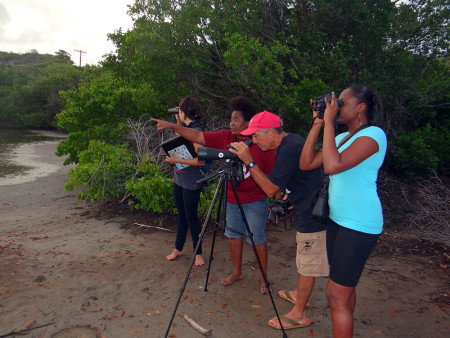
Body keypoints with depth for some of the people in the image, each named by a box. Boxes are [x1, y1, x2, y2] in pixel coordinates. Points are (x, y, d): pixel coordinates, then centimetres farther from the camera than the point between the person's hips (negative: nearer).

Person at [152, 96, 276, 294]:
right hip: (231, 199, 6)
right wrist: (172, 126, -6)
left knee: (257, 238, 6)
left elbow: (273, 174, -10)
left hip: (255, 201, -5)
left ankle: (263, 277, 28)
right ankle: (237, 272, 39)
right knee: (233, 234, 17)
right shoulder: (225, 138, -2)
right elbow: (197, 137, -1)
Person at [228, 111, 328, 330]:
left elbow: (271, 188, -21)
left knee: (308, 264, 4)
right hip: (308, 211, 10)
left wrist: (249, 161, -21)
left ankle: (298, 315, 18)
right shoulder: (291, 142, 8)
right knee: (304, 261, 24)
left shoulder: (290, 148, -24)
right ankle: (299, 294, 43)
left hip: (313, 216, -10)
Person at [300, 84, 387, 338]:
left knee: (337, 294, -3)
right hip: (338, 219, 9)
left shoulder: (373, 134, -14)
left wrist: (329, 121, -22)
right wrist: (317, 124, 1)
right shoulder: (341, 138, 12)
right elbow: (306, 163, 2)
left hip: (360, 225, -8)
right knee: (346, 285, 19)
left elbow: (333, 165, -30)